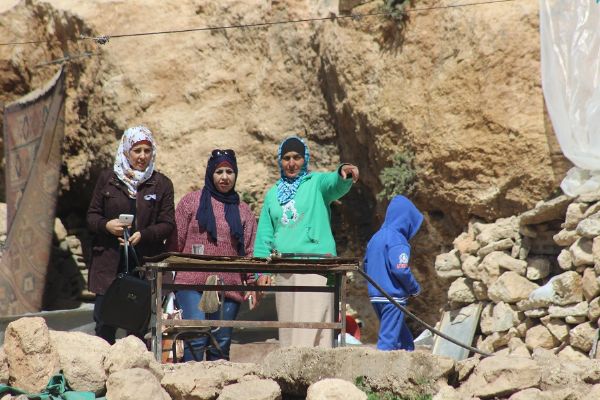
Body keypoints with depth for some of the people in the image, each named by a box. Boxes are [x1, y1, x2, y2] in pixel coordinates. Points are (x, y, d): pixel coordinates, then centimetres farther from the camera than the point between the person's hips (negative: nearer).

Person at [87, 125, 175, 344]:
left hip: (146, 263, -1)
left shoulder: (162, 184, 7)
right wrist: (106, 225, -12)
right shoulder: (107, 178, 8)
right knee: (104, 322, -2)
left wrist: (142, 235, -15)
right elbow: (92, 215, 10)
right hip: (109, 262, 1)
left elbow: (168, 224, 3)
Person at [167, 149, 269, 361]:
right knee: (196, 341, -16)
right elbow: (175, 242, 5)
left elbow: (250, 250, 10)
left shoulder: (243, 211, 16)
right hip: (192, 284, -3)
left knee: (221, 346, 4)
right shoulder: (191, 202, 7)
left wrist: (254, 282, -2)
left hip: (229, 287, 3)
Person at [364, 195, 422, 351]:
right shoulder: (398, 240, -13)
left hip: (375, 296, 9)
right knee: (389, 340, -8)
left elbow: (366, 266, 19)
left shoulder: (376, 237, 14)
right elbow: (400, 269, -21)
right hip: (393, 298, -9)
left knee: (405, 342, 16)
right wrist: (415, 288, -6)